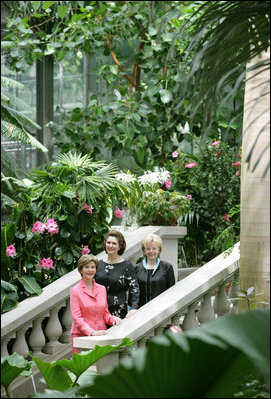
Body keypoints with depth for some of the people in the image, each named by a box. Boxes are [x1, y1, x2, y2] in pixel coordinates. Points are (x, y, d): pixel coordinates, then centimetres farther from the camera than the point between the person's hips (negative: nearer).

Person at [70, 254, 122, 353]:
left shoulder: (102, 289, 14)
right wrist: (92, 332, -17)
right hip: (81, 336, -4)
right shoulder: (75, 291, 0)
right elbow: (76, 317, -6)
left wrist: (113, 319, -3)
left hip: (100, 335, 4)